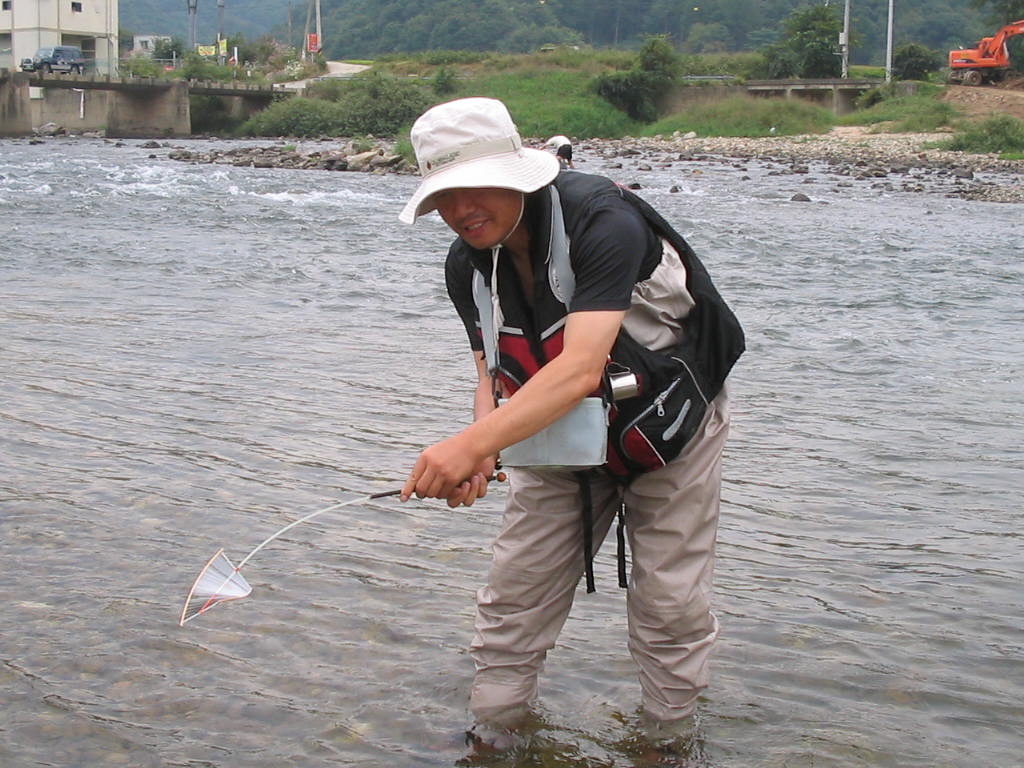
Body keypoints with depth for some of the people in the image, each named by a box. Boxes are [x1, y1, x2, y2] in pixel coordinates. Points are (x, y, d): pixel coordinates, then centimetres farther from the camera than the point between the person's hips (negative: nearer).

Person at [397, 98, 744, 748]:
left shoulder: (603, 220, -34)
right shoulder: (467, 266, -11)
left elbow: (579, 368, -44)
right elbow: (495, 369, -3)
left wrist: (470, 445, -53)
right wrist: (483, 446, -26)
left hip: (669, 424, -5)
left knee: (671, 606, 1)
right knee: (513, 596, 4)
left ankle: (669, 737, 22)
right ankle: (495, 732, 20)